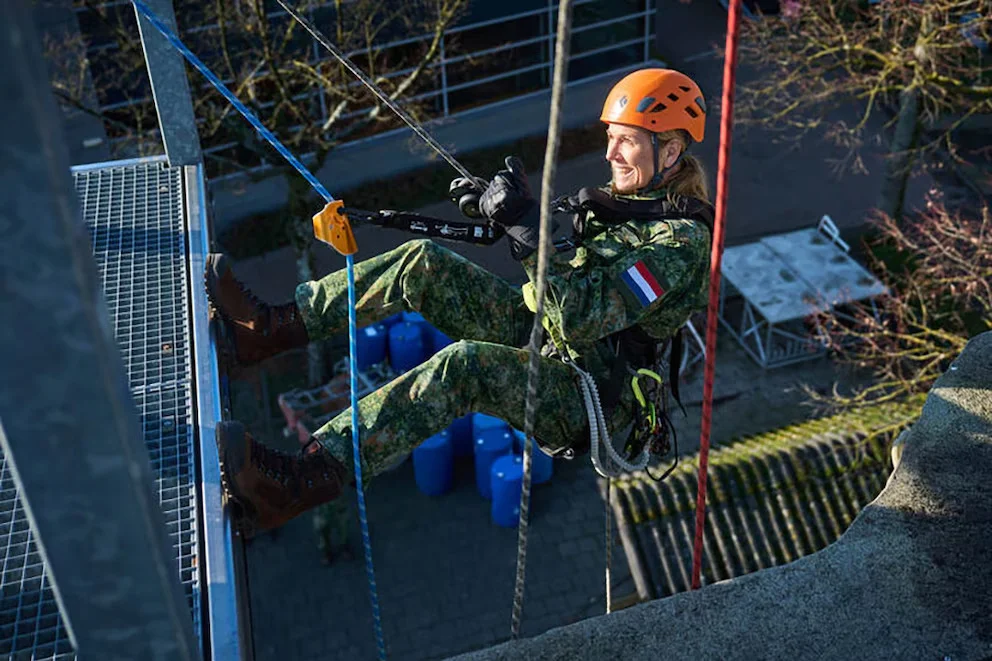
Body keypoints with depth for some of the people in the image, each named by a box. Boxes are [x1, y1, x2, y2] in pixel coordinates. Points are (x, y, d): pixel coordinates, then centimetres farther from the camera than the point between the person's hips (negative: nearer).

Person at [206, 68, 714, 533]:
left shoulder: (683, 241, -20)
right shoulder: (625, 195, 8)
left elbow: (580, 318, -29)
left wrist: (525, 223, -32)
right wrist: (493, 206, 4)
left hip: (595, 398, -9)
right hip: (546, 339, 9)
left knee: (466, 364, -37)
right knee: (424, 263, -6)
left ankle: (302, 482, -42)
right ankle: (271, 327, -5)